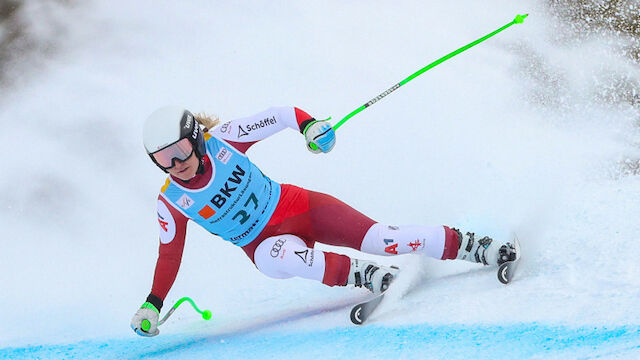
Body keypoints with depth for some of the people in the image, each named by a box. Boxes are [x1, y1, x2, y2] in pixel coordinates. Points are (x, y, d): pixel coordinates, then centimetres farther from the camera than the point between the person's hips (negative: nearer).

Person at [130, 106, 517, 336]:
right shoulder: (172, 202, -10)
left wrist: (309, 125, -25)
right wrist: (152, 305, 1)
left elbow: (282, 115, -6)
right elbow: (170, 254, 5)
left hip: (295, 206, 0)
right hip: (263, 242, 0)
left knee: (375, 237, -15)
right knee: (277, 257, -38)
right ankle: (360, 275, -26)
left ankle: (470, 246, -5)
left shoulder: (222, 140, -14)